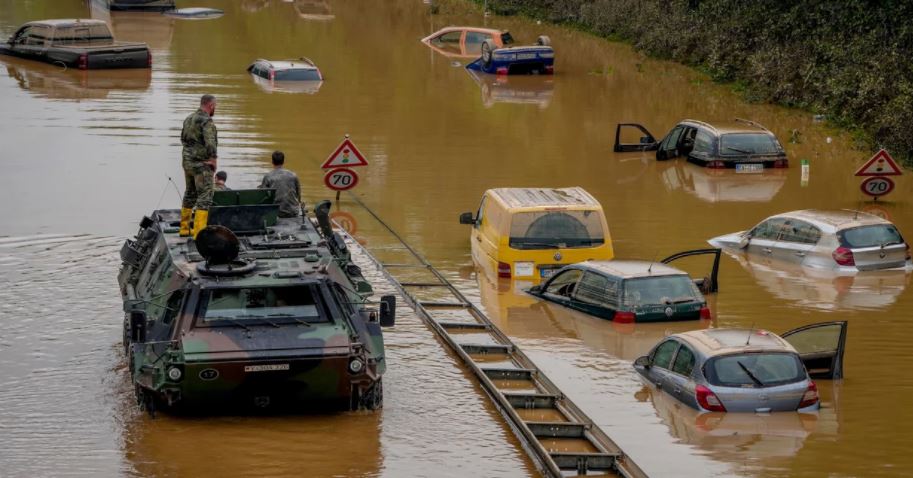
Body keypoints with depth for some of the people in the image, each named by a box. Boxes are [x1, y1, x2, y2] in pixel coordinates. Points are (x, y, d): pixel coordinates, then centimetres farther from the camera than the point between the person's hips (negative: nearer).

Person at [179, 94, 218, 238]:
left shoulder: (188, 119, 12)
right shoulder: (207, 121, -16)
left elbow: (183, 139, 22)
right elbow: (210, 143, -26)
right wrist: (213, 159, -13)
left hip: (187, 161, 9)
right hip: (202, 164, -9)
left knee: (190, 194, 20)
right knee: (205, 197, -8)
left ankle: (185, 228, 27)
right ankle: (199, 231, -16)